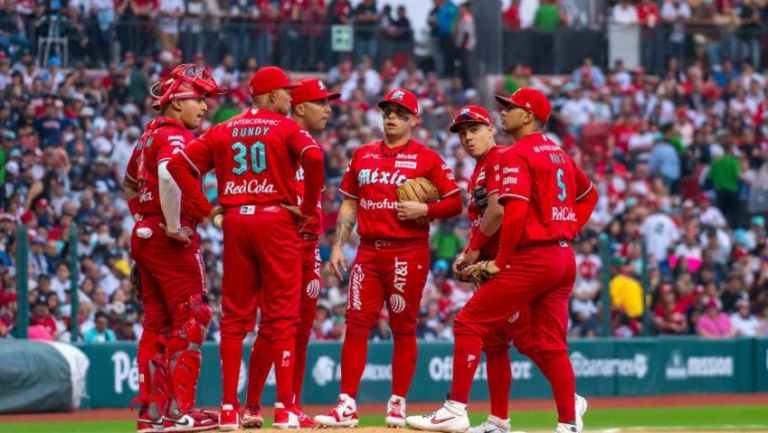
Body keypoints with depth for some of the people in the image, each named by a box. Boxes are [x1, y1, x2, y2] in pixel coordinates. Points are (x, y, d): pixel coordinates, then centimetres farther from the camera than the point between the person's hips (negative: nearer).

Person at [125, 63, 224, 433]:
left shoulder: (150, 135, 17)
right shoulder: (176, 136, -13)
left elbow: (129, 183, 30)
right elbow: (167, 175, -33)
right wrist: (174, 226, -25)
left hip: (143, 235, 9)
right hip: (172, 241, -9)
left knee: (157, 324, 12)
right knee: (190, 320, -6)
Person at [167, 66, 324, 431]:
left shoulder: (223, 131, 12)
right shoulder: (286, 128, -1)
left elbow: (179, 163, 4)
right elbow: (313, 158, -20)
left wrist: (206, 209, 4)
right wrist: (308, 206, -8)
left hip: (234, 223, 4)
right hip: (277, 221, -4)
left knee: (234, 318, 7)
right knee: (281, 316, -1)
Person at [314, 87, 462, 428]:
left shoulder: (427, 158, 1)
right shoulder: (363, 155, 14)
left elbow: (455, 203, 0)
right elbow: (349, 204, 17)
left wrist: (424, 210, -16)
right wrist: (338, 246, 10)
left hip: (408, 252, -4)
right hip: (369, 251, 4)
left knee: (403, 329, 1)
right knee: (356, 324, -3)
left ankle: (398, 405, 8)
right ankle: (347, 406, -3)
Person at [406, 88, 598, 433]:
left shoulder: (517, 156, -9)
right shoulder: (559, 154, 16)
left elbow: (515, 213, -19)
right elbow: (589, 195, 27)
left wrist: (501, 261, -12)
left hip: (532, 258, -8)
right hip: (565, 259, 8)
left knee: (470, 324, -4)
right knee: (550, 345, 11)